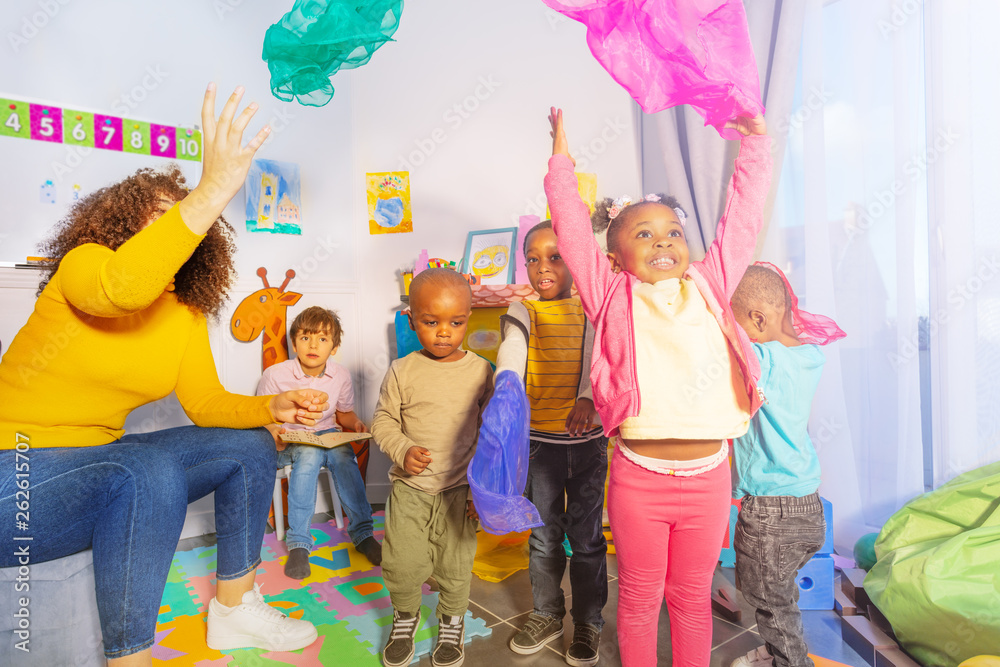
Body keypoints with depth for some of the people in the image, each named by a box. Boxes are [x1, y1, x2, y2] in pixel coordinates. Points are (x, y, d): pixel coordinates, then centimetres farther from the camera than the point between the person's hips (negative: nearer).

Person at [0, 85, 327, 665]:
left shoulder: (187, 316, 5)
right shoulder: (83, 264, -13)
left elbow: (208, 404, 1)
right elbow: (121, 288, -39)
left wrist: (273, 407, -18)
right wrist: (213, 191, -44)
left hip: (99, 462, 8)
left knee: (250, 446, -1)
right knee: (151, 473, -36)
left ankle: (233, 608, 10)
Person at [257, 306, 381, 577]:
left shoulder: (340, 376, -2)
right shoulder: (275, 375, -11)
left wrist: (355, 423, -8)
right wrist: (274, 435, -24)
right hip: (288, 441, -2)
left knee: (343, 453, -31)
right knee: (309, 453, -36)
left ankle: (362, 532, -19)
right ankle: (298, 543, -29)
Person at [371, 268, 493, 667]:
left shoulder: (480, 371, -6)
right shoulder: (402, 371, -8)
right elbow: (383, 420, 0)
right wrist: (402, 451, -18)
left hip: (459, 489, 0)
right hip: (409, 487, 0)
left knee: (456, 565, 11)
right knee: (401, 563, 7)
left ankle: (452, 621, 41)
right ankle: (405, 616, 39)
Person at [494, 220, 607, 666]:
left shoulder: (591, 311, 0)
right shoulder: (523, 312, 0)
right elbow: (511, 354, -17)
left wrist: (586, 398, -33)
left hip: (587, 439, 0)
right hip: (539, 440, 1)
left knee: (587, 536, 11)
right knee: (544, 535, 14)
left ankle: (588, 622, 31)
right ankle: (547, 614, 35)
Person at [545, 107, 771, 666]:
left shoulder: (709, 287, 8)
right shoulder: (613, 298, -1)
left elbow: (742, 219, 12)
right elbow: (573, 228, -2)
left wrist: (756, 144, 17)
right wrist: (561, 159, 3)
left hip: (708, 477, 3)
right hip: (640, 478, -2)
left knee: (693, 596, 21)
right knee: (639, 597, 17)